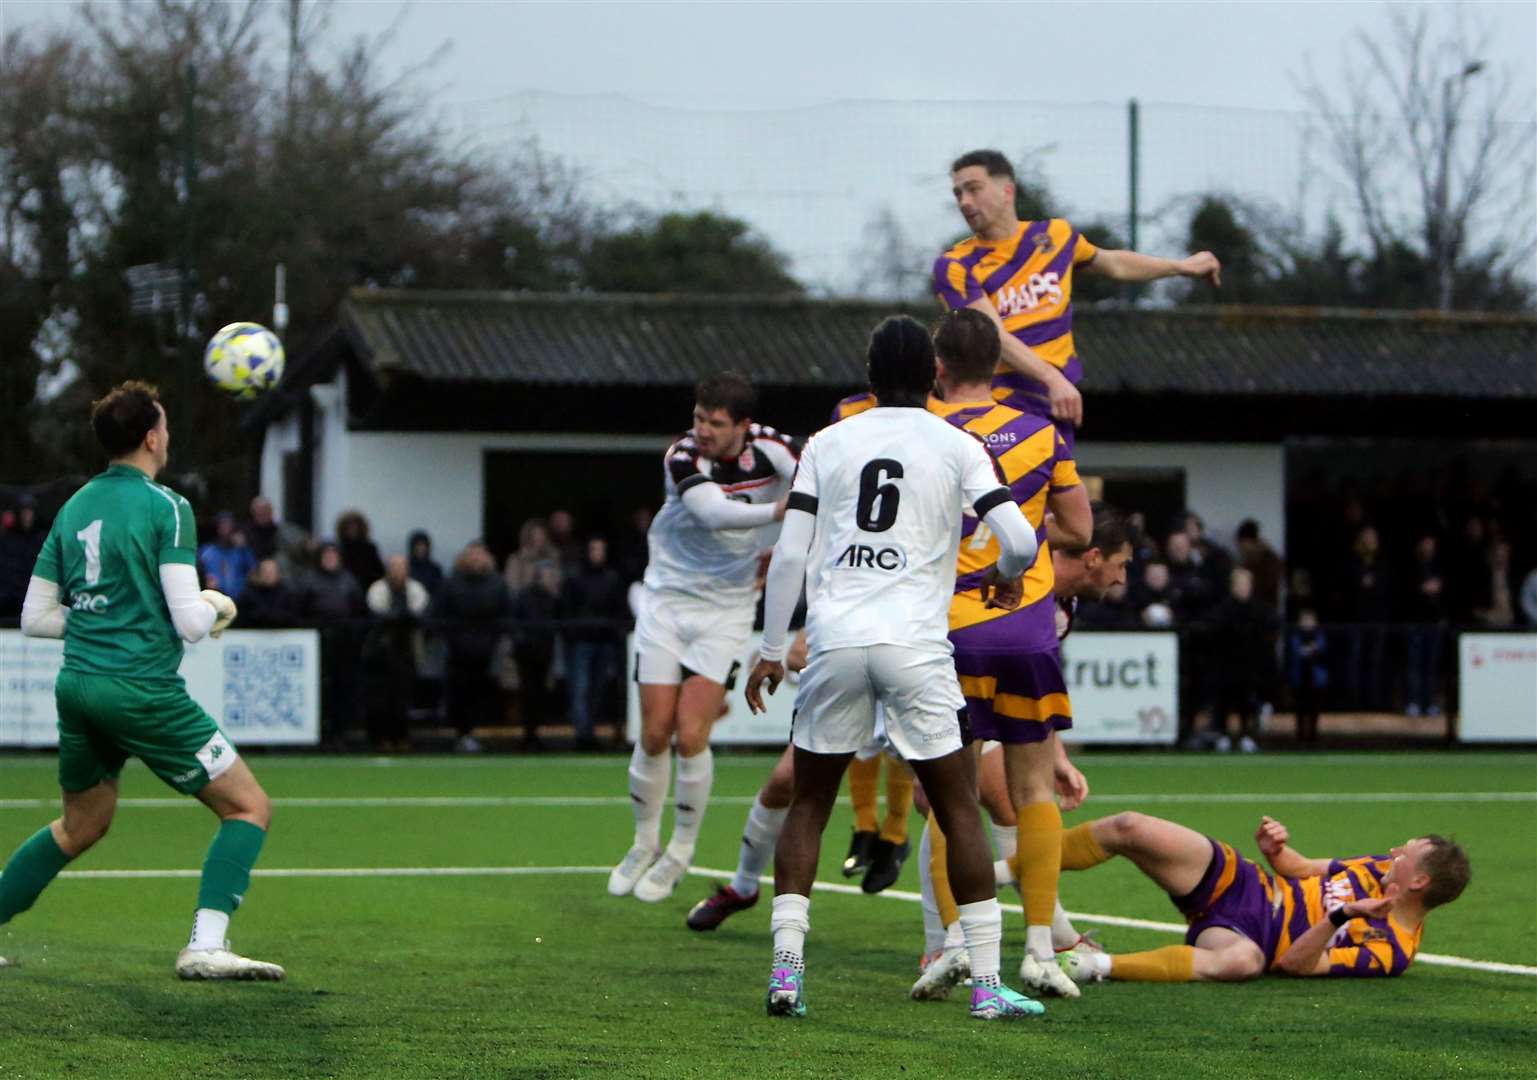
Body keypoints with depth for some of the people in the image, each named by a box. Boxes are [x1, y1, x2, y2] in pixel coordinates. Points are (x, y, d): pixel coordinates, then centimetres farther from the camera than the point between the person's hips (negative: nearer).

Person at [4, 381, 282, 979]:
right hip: (142, 690, -7)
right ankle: (205, 946, -13)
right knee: (249, 807, 0)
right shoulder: (165, 507, -9)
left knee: (81, 826, 26)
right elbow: (189, 621, -14)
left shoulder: (73, 508, 12)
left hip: (77, 684, 7)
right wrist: (218, 607, 7)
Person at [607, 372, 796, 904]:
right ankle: (644, 844, 22)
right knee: (654, 734, 1)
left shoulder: (769, 447, -11)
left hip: (728, 607, 0)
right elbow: (715, 512, -34)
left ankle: (681, 851, 9)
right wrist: (778, 511, -48)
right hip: (668, 597, 0)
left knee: (691, 735, -10)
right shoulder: (683, 457, -17)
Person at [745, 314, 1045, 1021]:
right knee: (959, 810, 6)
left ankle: (786, 971, 3)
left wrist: (770, 650, 13)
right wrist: (1005, 575, 19)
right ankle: (987, 984, 1)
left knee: (808, 806, 13)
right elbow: (1018, 539, -3)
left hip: (833, 641, 2)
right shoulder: (957, 447, 5)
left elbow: (789, 553, 6)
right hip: (915, 645, -2)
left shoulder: (826, 445, 10)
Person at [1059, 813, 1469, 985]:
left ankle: (1098, 967, -43)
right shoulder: (1384, 867, 9)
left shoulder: (1389, 950, -11)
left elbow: (1294, 963, -18)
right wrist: (1275, 851, -3)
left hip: (1243, 934, -7)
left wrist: (1342, 916, -32)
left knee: (1244, 961, -48)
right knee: (1130, 828, -16)